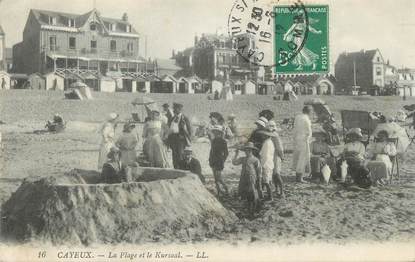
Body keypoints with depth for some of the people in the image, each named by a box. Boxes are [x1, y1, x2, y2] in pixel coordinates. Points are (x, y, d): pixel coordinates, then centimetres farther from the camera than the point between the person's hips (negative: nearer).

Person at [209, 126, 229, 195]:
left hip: (219, 160, -7)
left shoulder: (223, 142, -10)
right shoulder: (213, 141, 9)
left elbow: (226, 153, -7)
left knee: (218, 177, -10)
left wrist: (223, 161, -8)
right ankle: (219, 191, 16)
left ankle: (226, 188, 10)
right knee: (215, 177, 8)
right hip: (213, 161, 7)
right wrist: (210, 160, 14)